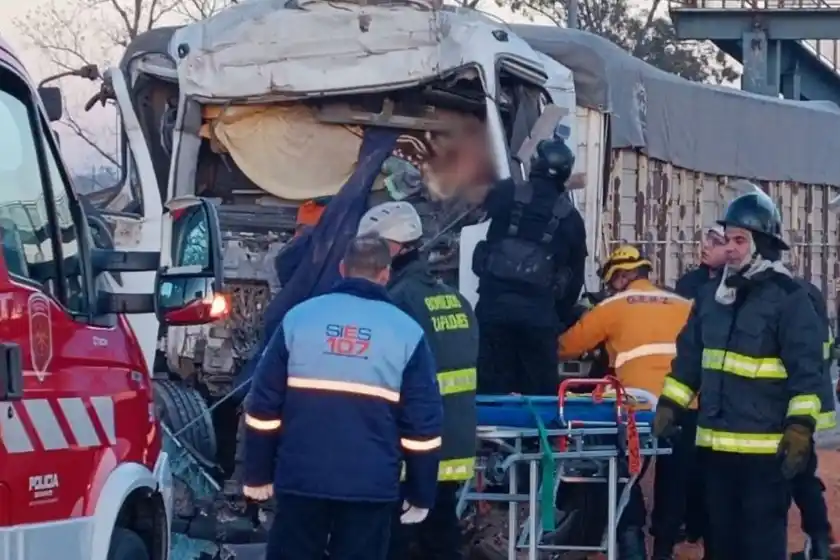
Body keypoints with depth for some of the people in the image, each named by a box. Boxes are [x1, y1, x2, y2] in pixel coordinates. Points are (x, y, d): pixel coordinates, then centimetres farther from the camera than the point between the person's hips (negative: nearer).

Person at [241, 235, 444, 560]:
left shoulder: (298, 318, 2)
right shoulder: (406, 332, 0)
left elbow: (264, 406, 4)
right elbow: (423, 423, 0)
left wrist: (258, 474, 12)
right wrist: (421, 494, 8)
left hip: (300, 479, 1)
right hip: (371, 486, -1)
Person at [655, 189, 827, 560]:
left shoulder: (789, 298, -8)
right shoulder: (711, 296, 13)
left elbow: (807, 370, -11)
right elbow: (688, 357, 20)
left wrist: (799, 429, -17)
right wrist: (669, 405, 13)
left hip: (765, 447, -7)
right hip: (715, 442, 7)